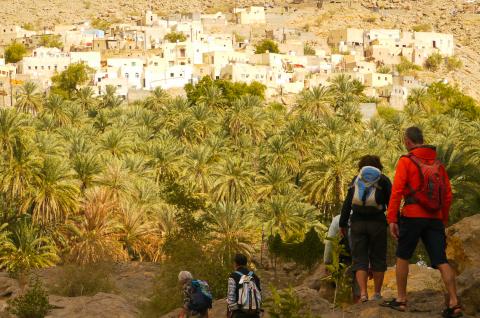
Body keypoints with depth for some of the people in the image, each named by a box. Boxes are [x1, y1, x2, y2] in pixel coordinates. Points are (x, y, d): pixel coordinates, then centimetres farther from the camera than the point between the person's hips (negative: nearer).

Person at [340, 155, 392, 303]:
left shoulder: (356, 179, 13)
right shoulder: (383, 180, 7)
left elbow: (347, 202, 8)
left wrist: (343, 223, 10)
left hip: (357, 223, 1)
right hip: (377, 223, -1)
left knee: (359, 259, 2)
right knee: (378, 258, 9)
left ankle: (363, 293, -11)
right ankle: (377, 293, 10)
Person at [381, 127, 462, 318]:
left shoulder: (406, 162, -4)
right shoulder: (437, 164, 13)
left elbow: (397, 191, -12)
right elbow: (448, 195, 13)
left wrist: (392, 219, -11)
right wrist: (444, 220, 22)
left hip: (412, 217, -4)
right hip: (435, 219, 4)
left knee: (402, 257, 13)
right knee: (441, 261, -2)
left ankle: (401, 300, 15)